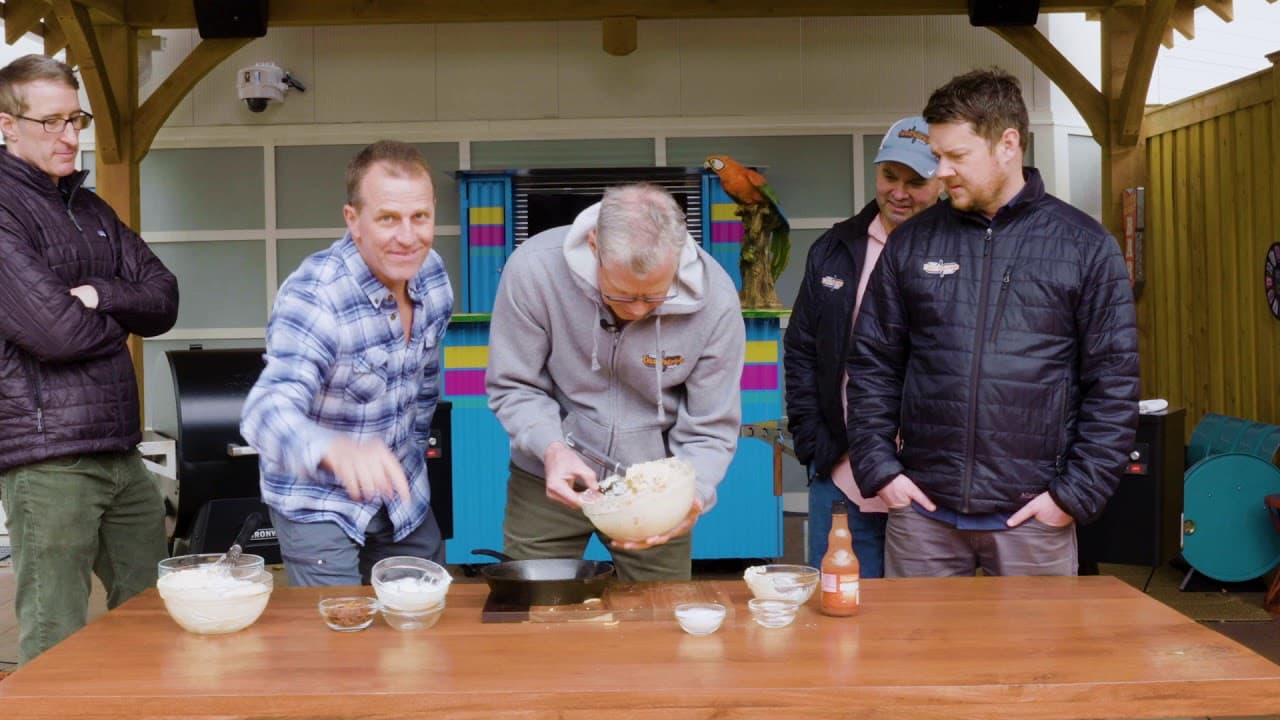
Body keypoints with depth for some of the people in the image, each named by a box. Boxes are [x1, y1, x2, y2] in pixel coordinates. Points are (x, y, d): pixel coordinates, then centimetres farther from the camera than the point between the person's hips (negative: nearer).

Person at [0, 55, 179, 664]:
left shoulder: (91, 210, 17)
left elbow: (163, 302, 10)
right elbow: (54, 330, -18)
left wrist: (101, 295, -10)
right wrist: (118, 323, 2)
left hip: (122, 452, 8)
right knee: (57, 644, -1)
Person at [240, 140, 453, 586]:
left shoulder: (432, 273, -7)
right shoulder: (313, 297, -26)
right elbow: (269, 410, -40)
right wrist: (338, 451, -60)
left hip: (403, 493, 6)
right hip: (319, 503, -6)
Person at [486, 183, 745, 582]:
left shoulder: (715, 301, -21)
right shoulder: (534, 269, -23)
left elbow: (711, 429, -12)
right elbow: (512, 386, -12)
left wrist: (691, 492, -31)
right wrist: (551, 447, -30)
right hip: (550, 480, 0)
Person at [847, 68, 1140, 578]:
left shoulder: (1084, 245, 0)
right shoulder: (912, 242, 5)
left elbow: (1113, 382, -1)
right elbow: (873, 363, 9)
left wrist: (1077, 493, -6)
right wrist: (878, 468, 0)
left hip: (1033, 517, -1)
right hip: (922, 512, 2)